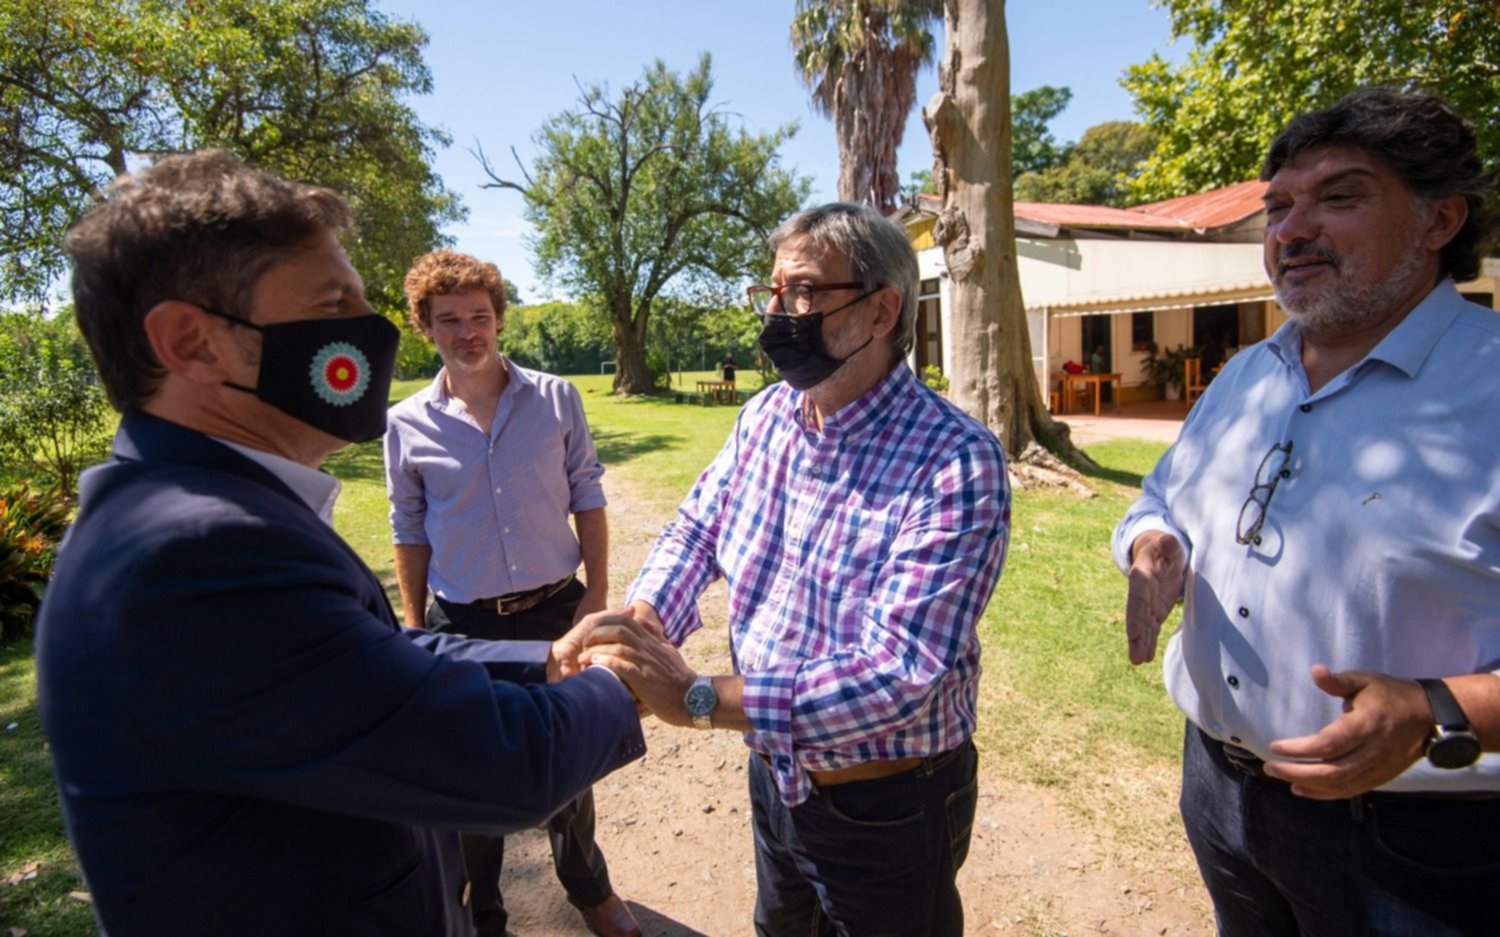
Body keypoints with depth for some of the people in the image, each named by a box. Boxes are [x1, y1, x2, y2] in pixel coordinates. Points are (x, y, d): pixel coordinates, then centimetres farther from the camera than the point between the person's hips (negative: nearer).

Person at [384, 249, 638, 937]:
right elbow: (411, 533, 4)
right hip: (463, 623, 0)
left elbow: (587, 500, -1)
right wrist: (415, 625, 6)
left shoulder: (556, 399, -5)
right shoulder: (407, 424, -4)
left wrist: (597, 592, -5)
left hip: (556, 610, 0)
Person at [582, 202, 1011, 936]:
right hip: (772, 775, 6)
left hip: (889, 805, -5)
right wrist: (641, 620, -18)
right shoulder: (764, 417, -5)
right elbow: (695, 529, 2)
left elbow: (900, 670, -33)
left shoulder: (954, 461, -27)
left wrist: (696, 698, -38)